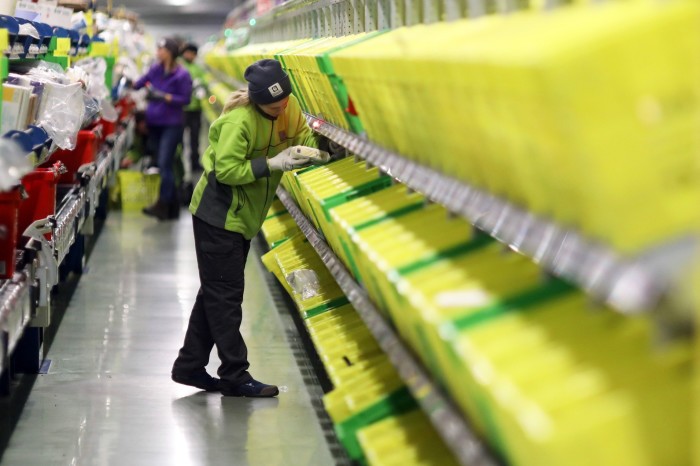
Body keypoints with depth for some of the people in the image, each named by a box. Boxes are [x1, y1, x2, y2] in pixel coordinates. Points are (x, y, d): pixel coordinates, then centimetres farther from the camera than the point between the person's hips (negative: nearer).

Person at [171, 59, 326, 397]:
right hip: (218, 213, -8)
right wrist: (272, 164, -28)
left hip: (243, 216, 8)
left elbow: (303, 137, 4)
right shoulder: (239, 119, -25)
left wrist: (307, 150, -19)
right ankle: (235, 376, 2)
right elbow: (227, 170, -25)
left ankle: (189, 366, 24)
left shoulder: (291, 107, -4)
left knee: (216, 293, 14)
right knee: (225, 296, -3)